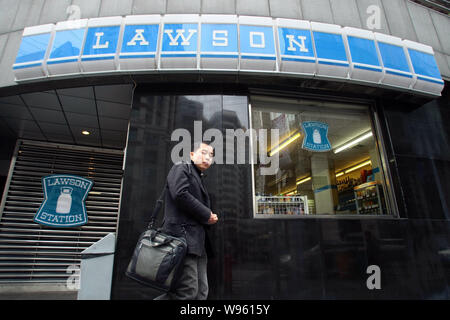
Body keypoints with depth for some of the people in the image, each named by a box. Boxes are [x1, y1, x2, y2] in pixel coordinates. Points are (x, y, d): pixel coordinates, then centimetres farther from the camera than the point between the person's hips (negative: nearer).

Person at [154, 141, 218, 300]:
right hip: (183, 235, -9)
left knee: (201, 292, 8)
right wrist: (206, 215, -9)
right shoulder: (181, 168, 2)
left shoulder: (199, 179, 28)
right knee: (188, 291, -11)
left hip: (197, 241, 9)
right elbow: (180, 194, -17)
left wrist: (210, 217, 5)